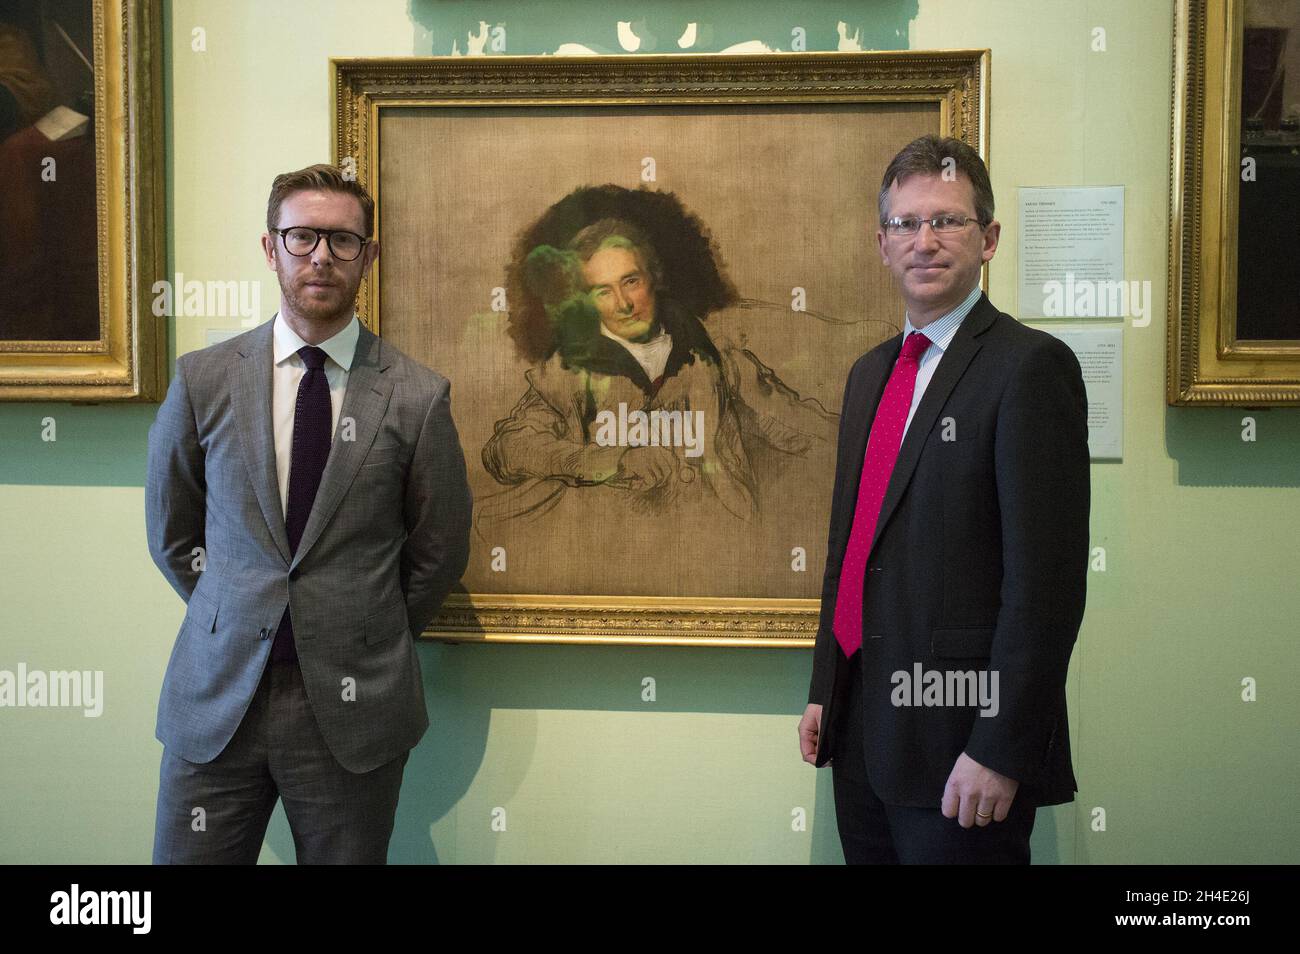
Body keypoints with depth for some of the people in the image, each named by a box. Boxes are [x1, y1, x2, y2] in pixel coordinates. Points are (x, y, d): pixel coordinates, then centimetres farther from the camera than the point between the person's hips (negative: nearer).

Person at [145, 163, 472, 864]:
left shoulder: (418, 396, -5)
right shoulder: (203, 379, 1)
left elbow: (439, 550, 4)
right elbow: (172, 533, 12)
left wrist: (371, 644, 9)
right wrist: (236, 622, 8)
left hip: (354, 708, -1)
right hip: (215, 700, 2)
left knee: (348, 858, 12)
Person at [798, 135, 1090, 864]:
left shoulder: (1032, 366, -11)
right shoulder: (870, 373, 12)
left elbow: (1046, 578, -17)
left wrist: (1001, 751, -18)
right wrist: (825, 689, 14)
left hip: (958, 749, -7)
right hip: (862, 733, 7)